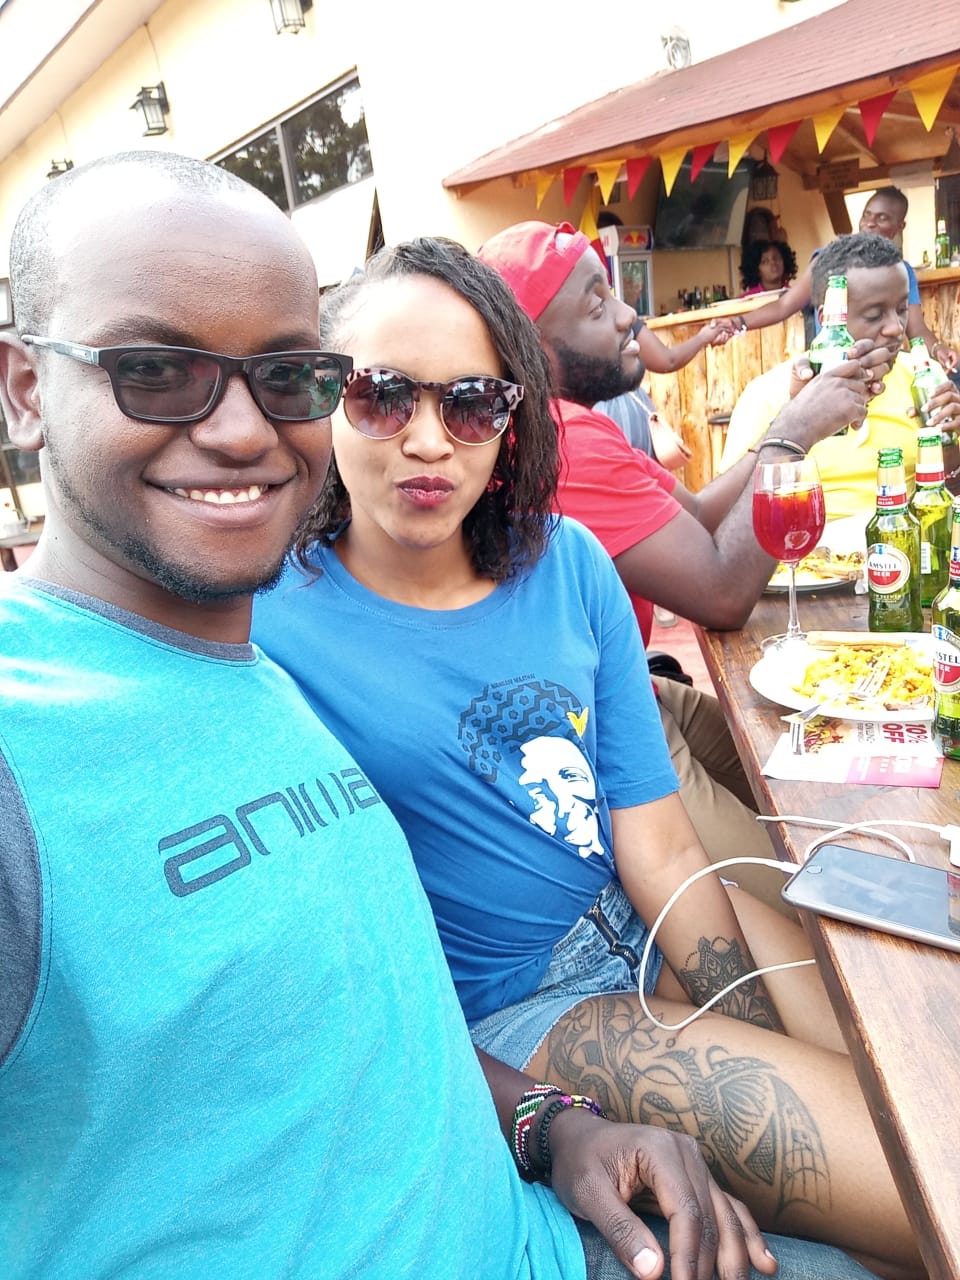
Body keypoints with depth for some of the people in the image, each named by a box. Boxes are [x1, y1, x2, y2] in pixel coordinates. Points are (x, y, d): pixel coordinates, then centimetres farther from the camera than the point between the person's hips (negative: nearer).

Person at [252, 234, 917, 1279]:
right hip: (508, 1013, -4)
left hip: (648, 923, 5)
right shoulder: (270, 625, -17)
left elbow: (661, 849, -4)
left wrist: (780, 1043, -11)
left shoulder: (569, 565, -4)